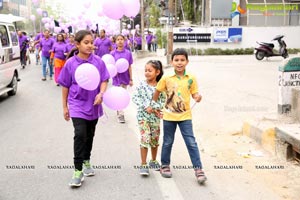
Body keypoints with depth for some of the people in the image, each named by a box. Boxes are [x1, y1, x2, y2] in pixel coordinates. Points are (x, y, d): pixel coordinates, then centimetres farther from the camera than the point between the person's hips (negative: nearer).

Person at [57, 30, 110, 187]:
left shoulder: (98, 61, -5)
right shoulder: (71, 63, -8)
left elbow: (104, 80, -1)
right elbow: (65, 86, 0)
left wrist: (101, 94, -21)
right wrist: (65, 107, 4)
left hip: (93, 105, 3)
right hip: (77, 105, -3)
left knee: (90, 135, 17)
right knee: (80, 134, -16)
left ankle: (86, 162, 38)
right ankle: (78, 170, -8)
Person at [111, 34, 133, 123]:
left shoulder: (128, 53, -3)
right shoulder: (113, 53, -5)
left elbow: (129, 67, 0)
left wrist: (131, 79, -1)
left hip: (125, 78, 2)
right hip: (117, 78, -2)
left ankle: (119, 112, 29)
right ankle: (120, 115, 5)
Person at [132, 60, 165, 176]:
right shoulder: (142, 84, -6)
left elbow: (163, 100, 1)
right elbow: (135, 98, -8)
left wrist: (156, 108, -16)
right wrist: (146, 107, -16)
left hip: (155, 116, 2)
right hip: (143, 116, -2)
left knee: (155, 139, 13)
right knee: (145, 139, -8)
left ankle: (153, 161, 32)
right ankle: (143, 165, 1)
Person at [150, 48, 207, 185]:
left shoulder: (191, 78, -4)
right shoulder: (166, 78, -6)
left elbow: (194, 93, 2)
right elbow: (157, 92, 5)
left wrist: (198, 97, -20)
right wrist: (152, 106, 9)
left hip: (185, 116, 0)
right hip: (169, 116, 0)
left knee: (191, 143, -2)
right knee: (167, 142, 14)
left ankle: (198, 169, 6)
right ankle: (165, 166, 32)